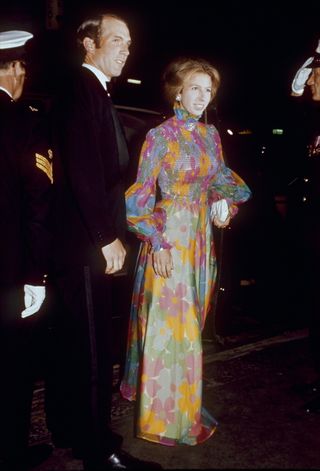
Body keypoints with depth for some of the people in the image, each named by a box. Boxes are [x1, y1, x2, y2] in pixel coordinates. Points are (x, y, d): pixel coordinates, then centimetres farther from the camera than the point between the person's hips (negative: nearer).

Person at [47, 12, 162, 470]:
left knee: (73, 341, 18)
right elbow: (83, 170, -20)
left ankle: (67, 428, 34)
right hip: (86, 243, -10)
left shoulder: (93, 90, 19)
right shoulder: (81, 88, -10)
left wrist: (112, 234, 13)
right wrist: (107, 238, -16)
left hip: (86, 241, 10)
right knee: (93, 347, -1)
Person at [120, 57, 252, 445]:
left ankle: (174, 397, 37)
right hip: (168, 236, -6)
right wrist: (158, 243, -16)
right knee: (169, 323, -1)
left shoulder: (210, 134, 9)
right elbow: (141, 195, -11)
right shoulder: (159, 136, -9)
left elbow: (220, 178, 19)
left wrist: (225, 202, -3)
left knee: (188, 320, 16)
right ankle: (169, 414, 17)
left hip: (201, 237, 7)